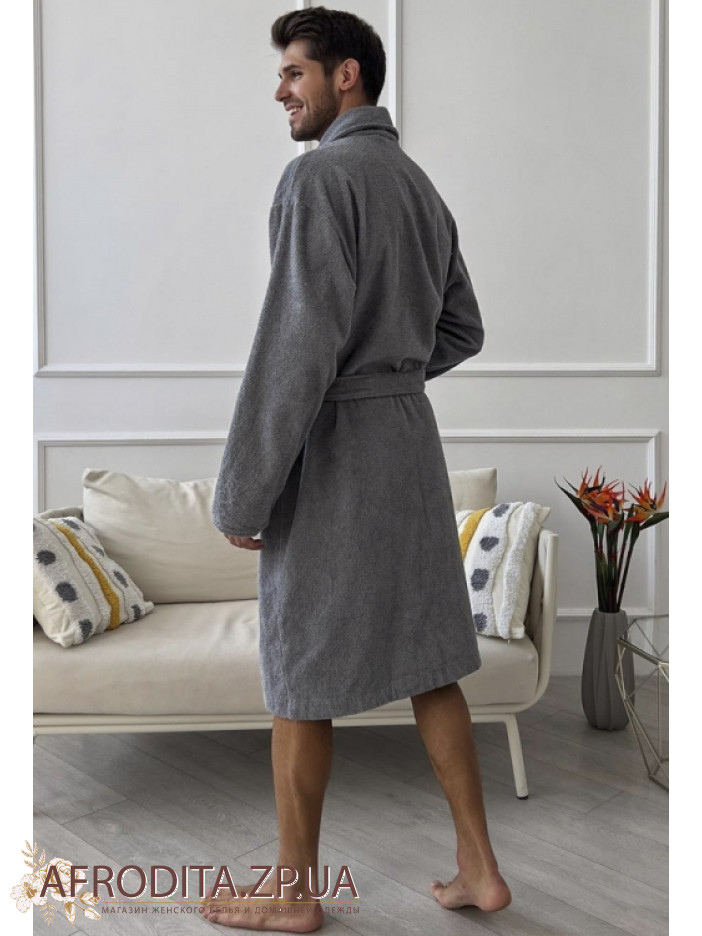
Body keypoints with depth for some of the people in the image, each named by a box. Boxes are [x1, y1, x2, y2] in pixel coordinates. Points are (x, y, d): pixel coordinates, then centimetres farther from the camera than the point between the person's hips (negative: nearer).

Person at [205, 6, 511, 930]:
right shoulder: (420, 186, 14)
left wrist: (242, 495, -18)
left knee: (302, 678, 5)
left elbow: (299, 342, -22)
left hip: (331, 448, -8)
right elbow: (463, 330, 20)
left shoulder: (321, 174, -12)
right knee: (427, 660, 14)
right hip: (412, 437, 8)